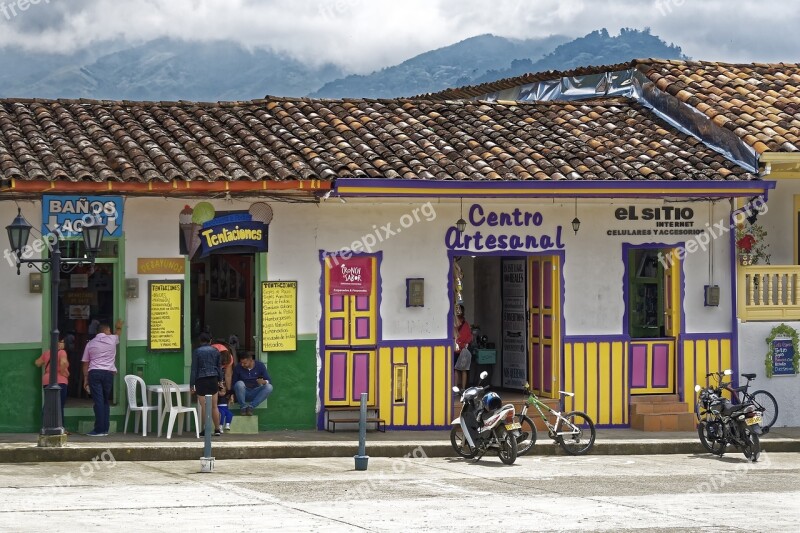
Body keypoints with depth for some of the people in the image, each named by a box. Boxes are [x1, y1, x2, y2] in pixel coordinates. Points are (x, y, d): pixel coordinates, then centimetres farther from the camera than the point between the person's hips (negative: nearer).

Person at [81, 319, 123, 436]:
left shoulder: (90, 344, 10)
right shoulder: (112, 339, 8)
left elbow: (85, 364, 9)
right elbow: (118, 333, 35)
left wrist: (85, 380, 14)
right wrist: (118, 327, 57)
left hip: (94, 373, -1)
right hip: (108, 373, 1)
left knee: (98, 401, -6)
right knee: (106, 401, 10)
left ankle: (99, 430, -10)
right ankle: (105, 429, 8)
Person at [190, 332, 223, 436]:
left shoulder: (196, 352, -4)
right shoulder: (215, 351, 5)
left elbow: (194, 368, -5)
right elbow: (219, 366, 10)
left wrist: (192, 384, -3)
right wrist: (220, 380, 19)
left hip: (201, 380, -3)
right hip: (213, 379, 3)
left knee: (204, 407, 0)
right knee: (214, 406, 8)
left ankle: (205, 430, 1)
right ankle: (217, 429, 9)